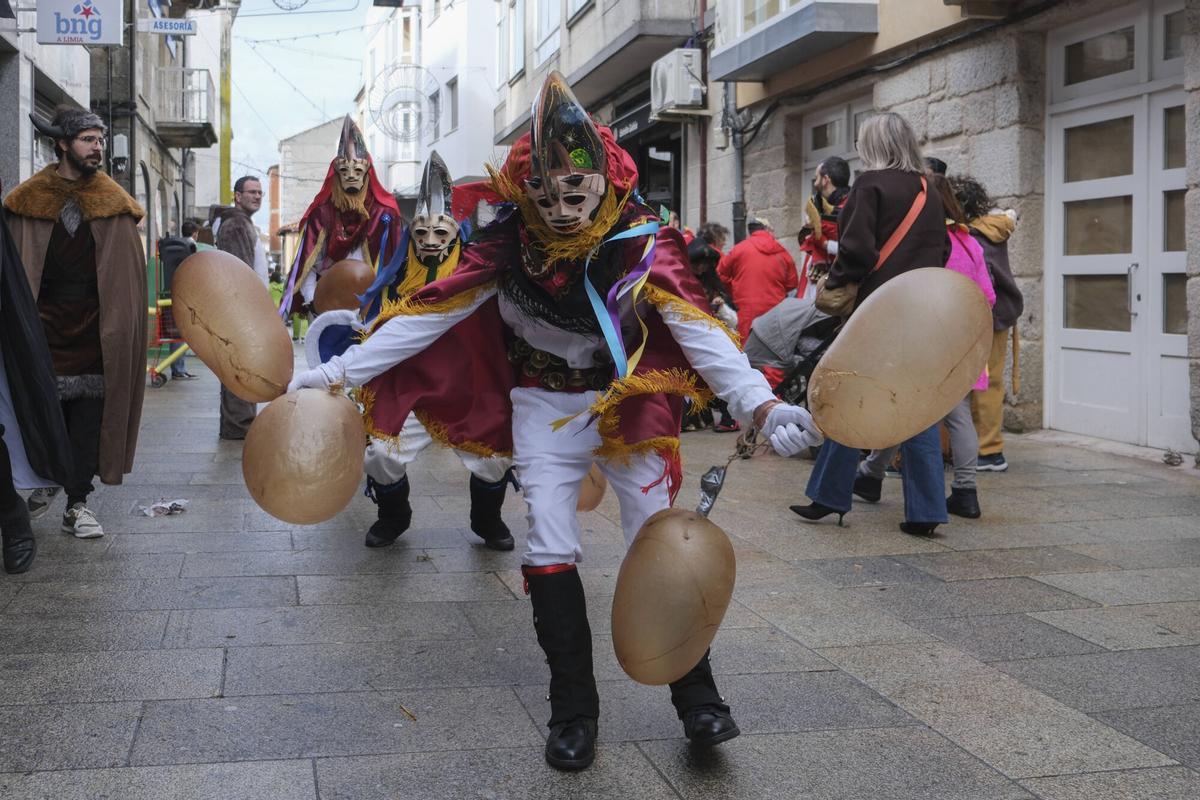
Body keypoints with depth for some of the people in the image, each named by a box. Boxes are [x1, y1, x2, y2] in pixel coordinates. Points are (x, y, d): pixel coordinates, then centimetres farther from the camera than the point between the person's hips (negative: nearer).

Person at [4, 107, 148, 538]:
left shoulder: (114, 205, 7)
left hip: (94, 330, 0)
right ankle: (45, 481, 26)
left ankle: (78, 502, 8)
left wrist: (122, 334, -3)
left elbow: (129, 276, 4)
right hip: (45, 325, 0)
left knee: (89, 417, 0)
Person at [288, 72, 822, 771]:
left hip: (628, 400, -1)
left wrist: (763, 406, -39)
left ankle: (697, 695, 10)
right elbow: (428, 315, -13)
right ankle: (574, 708, 9)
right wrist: (334, 373, -17)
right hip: (544, 405, 2)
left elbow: (699, 331, -25)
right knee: (551, 546, -3)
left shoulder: (642, 242, -20)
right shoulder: (507, 245, -15)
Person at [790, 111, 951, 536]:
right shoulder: (929, 191, 12)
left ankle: (830, 497, 12)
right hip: (923, 311, 6)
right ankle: (924, 511, 5)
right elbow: (942, 250, 15)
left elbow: (857, 249, -13)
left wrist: (834, 281, 2)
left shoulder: (871, 185, -7)